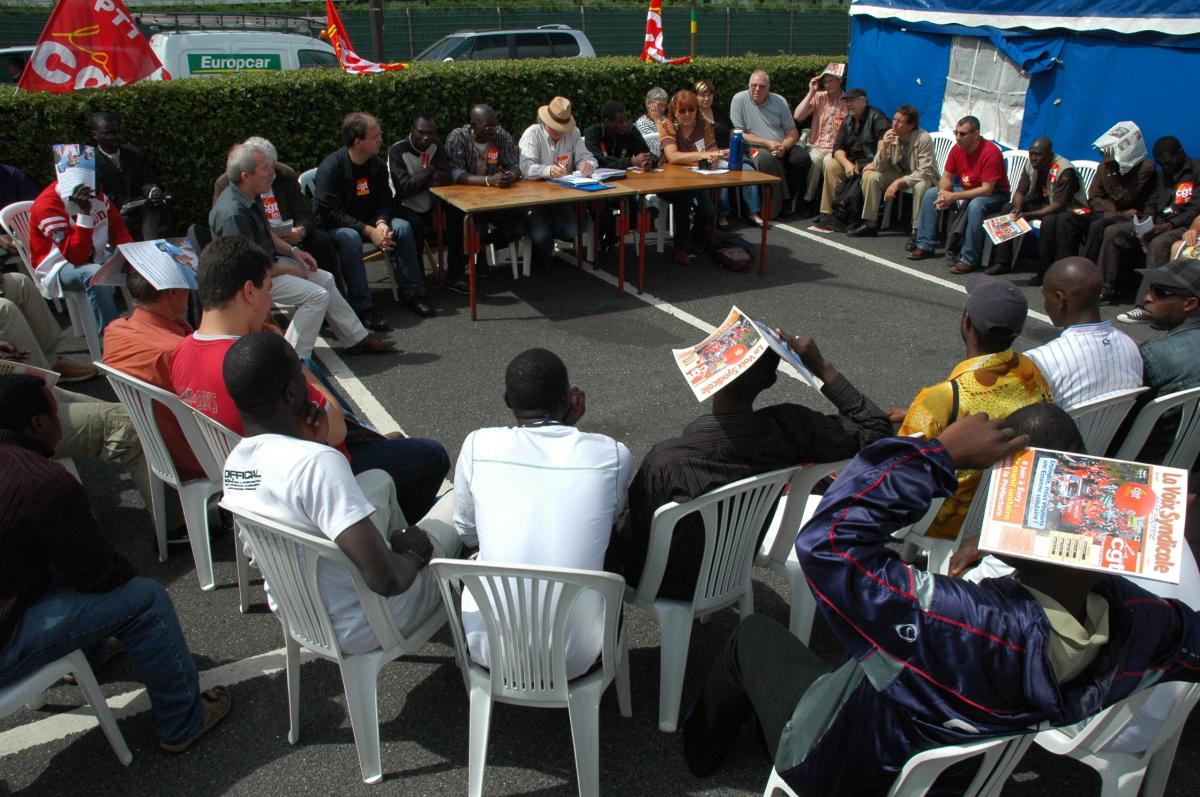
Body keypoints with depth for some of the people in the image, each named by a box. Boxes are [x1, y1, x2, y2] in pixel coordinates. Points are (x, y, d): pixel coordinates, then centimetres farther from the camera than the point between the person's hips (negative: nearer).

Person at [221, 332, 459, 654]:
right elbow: (385, 579, -37)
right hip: (361, 630, -7)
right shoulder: (316, 463, -34)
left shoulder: (233, 463, -8)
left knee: (379, 481, 20)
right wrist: (414, 555, -11)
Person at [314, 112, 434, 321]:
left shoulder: (377, 164, -1)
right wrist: (369, 231, -27)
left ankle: (412, 293, -11)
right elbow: (329, 213, -22)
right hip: (334, 226, -5)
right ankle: (363, 307, -34)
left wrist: (381, 223, -19)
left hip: (369, 222, 6)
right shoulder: (330, 167, -19)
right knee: (350, 237, -38)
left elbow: (384, 201, 6)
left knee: (403, 227, -19)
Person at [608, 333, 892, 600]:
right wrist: (823, 368, -14)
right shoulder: (788, 426, -28)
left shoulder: (668, 462, -39)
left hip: (672, 586, -5)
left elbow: (631, 544, -23)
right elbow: (876, 431, -11)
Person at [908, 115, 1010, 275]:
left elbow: (987, 190, -30)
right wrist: (943, 195, -20)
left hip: (994, 195, -7)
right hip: (967, 191, 8)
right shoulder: (957, 148, -7)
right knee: (930, 195, -2)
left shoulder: (990, 153, -27)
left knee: (975, 205, -39)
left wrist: (953, 197, -32)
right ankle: (925, 246, 1)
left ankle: (969, 259, -34)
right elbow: (946, 177, 2)